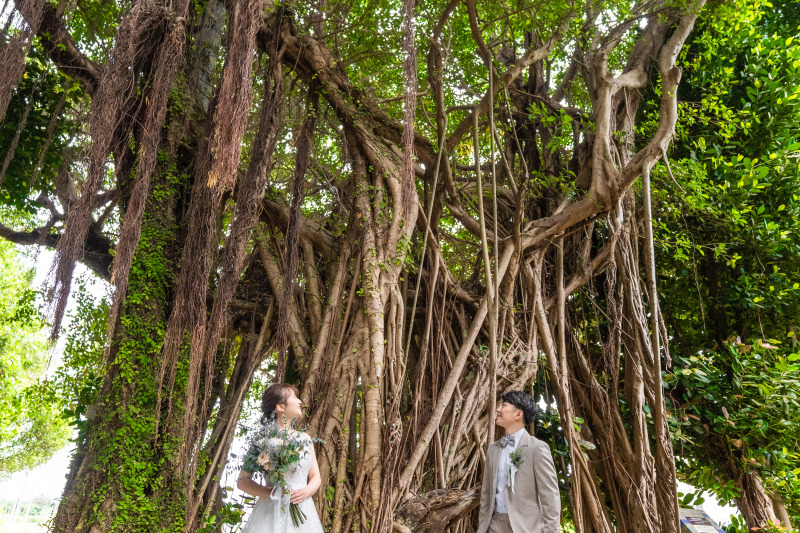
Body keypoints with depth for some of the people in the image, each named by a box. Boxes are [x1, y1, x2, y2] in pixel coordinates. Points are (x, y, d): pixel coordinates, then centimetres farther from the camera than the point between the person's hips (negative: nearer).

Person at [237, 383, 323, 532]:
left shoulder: (305, 438, 9)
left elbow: (316, 477, 12)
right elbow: (242, 481, -3)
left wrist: (306, 492, -8)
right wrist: (270, 492, -16)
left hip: (302, 510, 4)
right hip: (272, 511, -4)